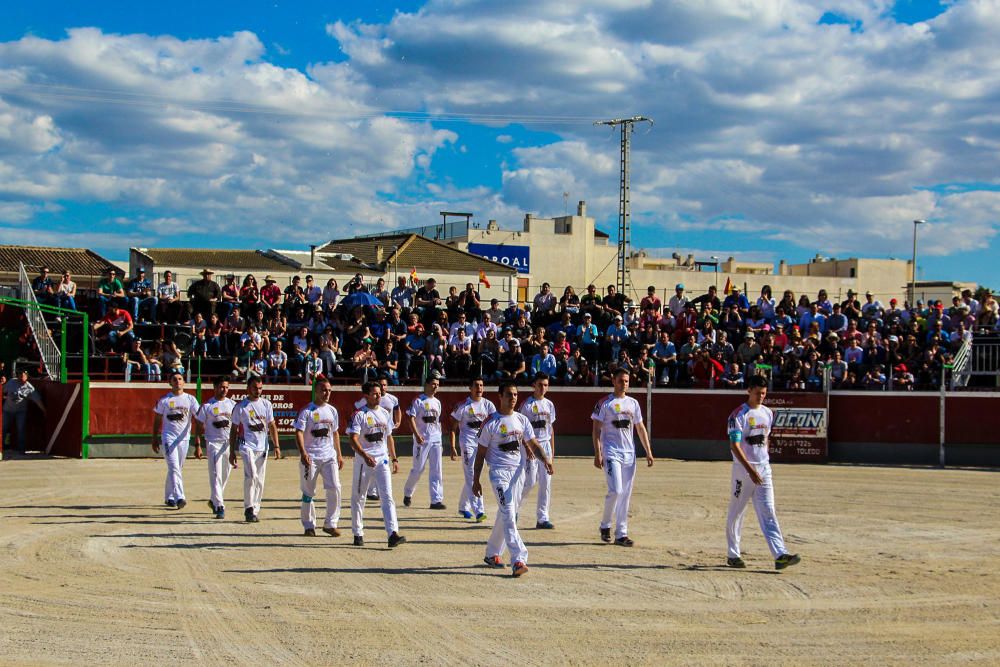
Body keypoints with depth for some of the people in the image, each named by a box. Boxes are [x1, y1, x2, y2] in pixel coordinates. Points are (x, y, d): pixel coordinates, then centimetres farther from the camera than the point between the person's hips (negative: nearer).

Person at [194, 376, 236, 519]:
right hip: (213, 443, -4)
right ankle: (219, 507, -14)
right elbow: (199, 426, 0)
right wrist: (197, 445, -6)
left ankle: (214, 500, 31)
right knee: (216, 475, -11)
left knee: (225, 475, 11)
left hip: (229, 443, 4)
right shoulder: (206, 406, -2)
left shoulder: (233, 404, 8)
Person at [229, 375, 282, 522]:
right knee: (251, 475, -21)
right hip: (246, 445, -4)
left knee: (260, 481, 6)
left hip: (262, 447, 4)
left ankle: (255, 510, 16)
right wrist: (232, 452, 0)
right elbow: (234, 430, 3)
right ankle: (249, 509, -15)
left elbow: (272, 426, 13)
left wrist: (276, 446, 4)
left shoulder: (266, 404, 9)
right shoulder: (240, 406, 0)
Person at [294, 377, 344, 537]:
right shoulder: (307, 411, -6)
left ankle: (330, 524, 2)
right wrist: (303, 453, -26)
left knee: (335, 488, -8)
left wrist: (339, 454, 16)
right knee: (308, 492, 3)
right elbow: (299, 433, -13)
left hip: (329, 456, 4)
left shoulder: (332, 410, 11)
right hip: (310, 457, -4)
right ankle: (309, 526, 16)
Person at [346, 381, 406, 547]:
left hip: (382, 460, 4)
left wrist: (394, 459, 15)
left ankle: (393, 534, -17)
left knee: (387, 496, -8)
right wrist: (365, 456, -31)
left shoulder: (385, 413, 11)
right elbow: (353, 439, -17)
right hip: (364, 460, -4)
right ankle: (358, 533, 20)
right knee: (358, 497, 7)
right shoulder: (359, 415, -7)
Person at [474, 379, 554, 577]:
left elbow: (533, 444, 7)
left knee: (506, 514, 12)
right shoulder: (491, 423, -5)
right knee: (508, 514, -16)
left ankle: (492, 553, 29)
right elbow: (480, 453, -1)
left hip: (518, 471, 5)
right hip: (499, 472, -5)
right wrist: (476, 481, -2)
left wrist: (545, 459, -13)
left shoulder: (522, 420, 9)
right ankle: (518, 560, -24)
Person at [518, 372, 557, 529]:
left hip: (545, 445, 6)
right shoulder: (526, 404, -6)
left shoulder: (549, 405, 12)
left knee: (546, 483, 2)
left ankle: (542, 518, 6)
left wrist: (552, 451, 13)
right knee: (530, 482, -8)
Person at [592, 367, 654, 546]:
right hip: (611, 453, -5)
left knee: (626, 494, 4)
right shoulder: (605, 403, -3)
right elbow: (596, 429, -5)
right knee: (615, 490, -16)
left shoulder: (633, 403, 12)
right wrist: (597, 454, -13)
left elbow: (640, 428, 16)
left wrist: (648, 452, 9)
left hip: (629, 453, 5)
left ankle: (621, 533, 8)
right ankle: (605, 525, 6)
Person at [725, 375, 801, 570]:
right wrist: (750, 469, -27)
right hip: (743, 468, -5)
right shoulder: (738, 415, -11)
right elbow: (734, 445, -19)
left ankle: (780, 555, -13)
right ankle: (733, 555, 18)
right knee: (736, 512, 6)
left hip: (763, 469, 5)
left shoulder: (768, 413, 9)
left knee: (768, 512, -4)